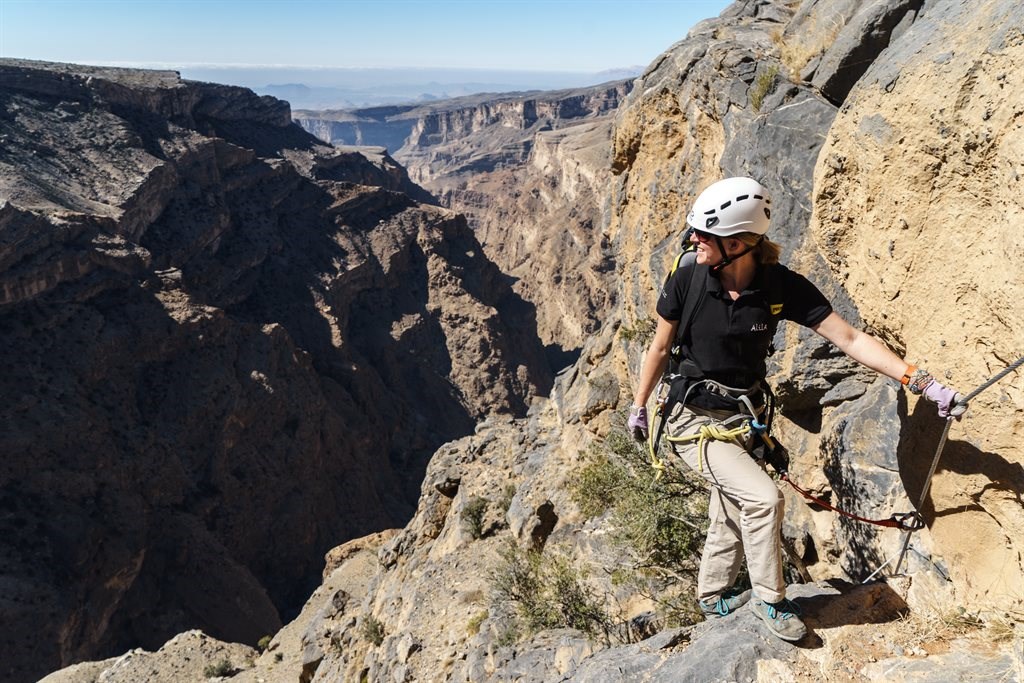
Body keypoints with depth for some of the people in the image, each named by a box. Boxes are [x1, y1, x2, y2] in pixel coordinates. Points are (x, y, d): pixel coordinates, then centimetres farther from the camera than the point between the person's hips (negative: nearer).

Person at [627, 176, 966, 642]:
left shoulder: (781, 286, -16)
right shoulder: (686, 281, -18)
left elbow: (851, 340, -14)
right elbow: (660, 349, -3)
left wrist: (922, 382, -22)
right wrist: (639, 407, 8)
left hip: (744, 419, 3)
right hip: (694, 421, -3)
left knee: (732, 520, 17)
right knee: (763, 498, -20)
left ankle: (712, 597, 45)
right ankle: (769, 600, 6)